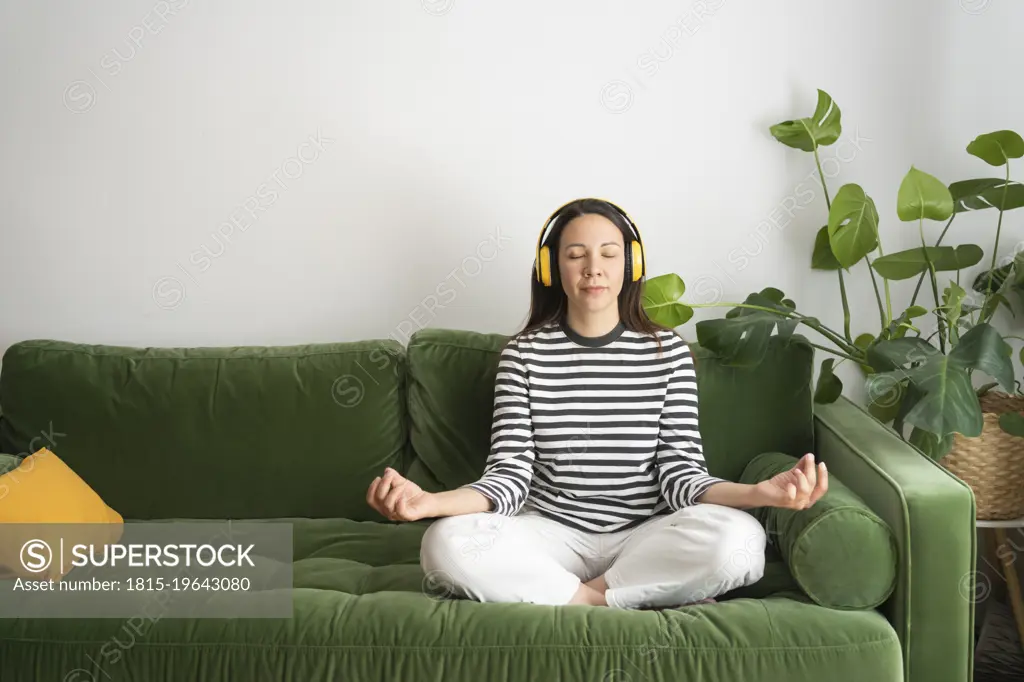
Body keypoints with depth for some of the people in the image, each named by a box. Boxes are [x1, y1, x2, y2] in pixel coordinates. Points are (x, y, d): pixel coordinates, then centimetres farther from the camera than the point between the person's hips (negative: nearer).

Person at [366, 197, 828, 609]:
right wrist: (429, 502, -26)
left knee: (738, 537, -31)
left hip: (644, 541, 0)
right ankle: (644, 605, -18)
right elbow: (510, 476, -6)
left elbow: (680, 473, -4)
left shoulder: (668, 351, 2)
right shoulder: (524, 354, 1)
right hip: (552, 537, 1)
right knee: (448, 542, -30)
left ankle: (572, 596, -13)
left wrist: (758, 492, -25)